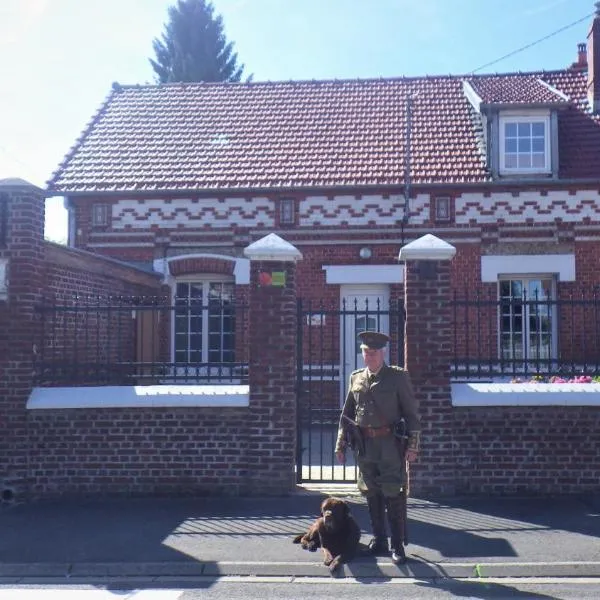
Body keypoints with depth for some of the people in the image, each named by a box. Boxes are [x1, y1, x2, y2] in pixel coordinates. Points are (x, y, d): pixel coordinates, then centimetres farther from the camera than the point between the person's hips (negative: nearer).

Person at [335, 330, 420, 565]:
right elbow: (346, 414, 15)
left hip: (390, 443, -4)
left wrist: (412, 445, -7)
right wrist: (341, 444, 10)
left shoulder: (398, 377, -2)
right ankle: (379, 541, 23)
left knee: (394, 495, -4)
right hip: (364, 445, 4)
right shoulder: (356, 378, 11)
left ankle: (398, 546, 6)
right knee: (372, 495, 11)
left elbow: (411, 412, -2)